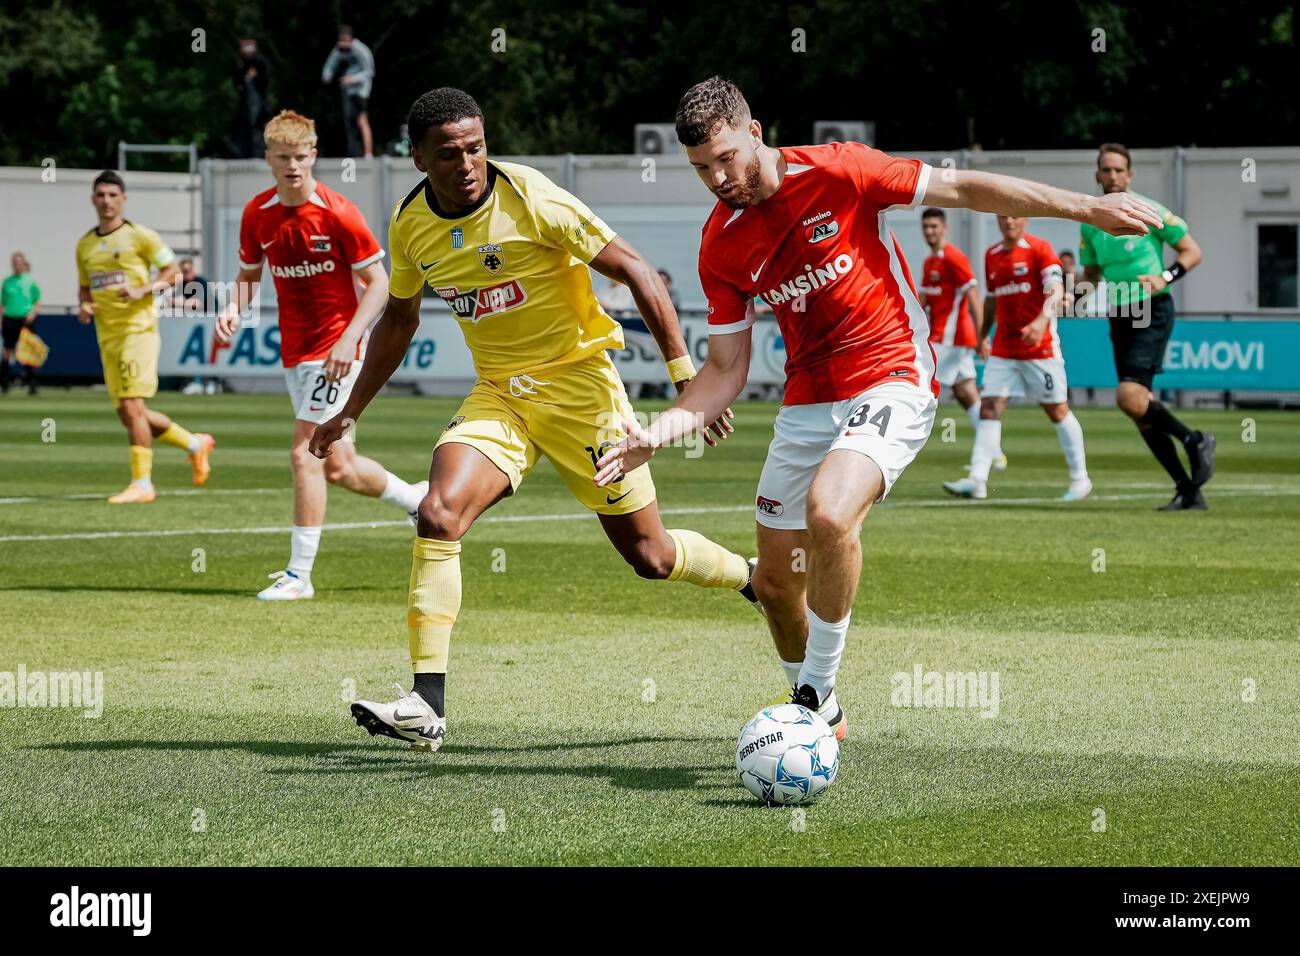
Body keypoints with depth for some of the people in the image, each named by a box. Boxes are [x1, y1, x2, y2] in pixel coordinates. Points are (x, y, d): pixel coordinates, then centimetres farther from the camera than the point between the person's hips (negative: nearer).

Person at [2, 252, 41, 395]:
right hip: (10, 319, 2)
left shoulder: (30, 281, 4)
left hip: (25, 319, -2)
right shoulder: (7, 281, 8)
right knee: (8, 350, 5)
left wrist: (33, 313, -11)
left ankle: (31, 383, -3)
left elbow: (38, 302, 7)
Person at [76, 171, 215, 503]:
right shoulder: (85, 245, 15)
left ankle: (141, 483, -10)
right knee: (128, 414, 7)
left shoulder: (139, 236, -3)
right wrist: (84, 307, 3)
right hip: (107, 336, 7)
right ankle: (195, 444, 26)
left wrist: (142, 291, -17)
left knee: (131, 406, -15)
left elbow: (172, 271, -3)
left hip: (138, 329, -7)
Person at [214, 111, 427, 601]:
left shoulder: (338, 213, -15)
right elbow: (249, 273, 15)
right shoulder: (257, 215, 1)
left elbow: (379, 283, -11)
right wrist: (233, 308, -6)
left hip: (336, 350, -6)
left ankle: (299, 574, -8)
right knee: (337, 467, 13)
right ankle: (419, 499, 40)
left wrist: (350, 339, -21)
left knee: (304, 454, -14)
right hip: (295, 352, 6)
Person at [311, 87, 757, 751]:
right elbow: (399, 319, 18)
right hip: (497, 394, 4)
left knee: (648, 555, 3)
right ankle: (427, 707, -21)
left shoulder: (531, 199, -19)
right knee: (438, 514, -21)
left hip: (577, 383, -4)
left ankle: (756, 579, 35)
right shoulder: (410, 224, -2)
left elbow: (635, 271, -15)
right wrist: (349, 413, 20)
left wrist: (687, 378, -18)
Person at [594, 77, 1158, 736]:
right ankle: (819, 710, 34)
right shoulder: (720, 248, 2)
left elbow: (962, 189, -4)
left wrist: (1087, 207, -4)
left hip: (891, 381, -5)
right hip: (807, 402, 6)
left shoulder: (837, 172, -11)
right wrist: (657, 433, -9)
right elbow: (726, 370, 7)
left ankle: (815, 689, -12)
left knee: (828, 512, -31)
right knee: (775, 581, 7)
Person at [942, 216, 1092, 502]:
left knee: (1057, 409, 1)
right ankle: (977, 480, -11)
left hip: (1040, 347, -5)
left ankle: (1080, 479, 13)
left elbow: (1056, 290, -19)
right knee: (989, 408, -6)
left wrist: (1042, 321, -35)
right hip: (1003, 349, 6)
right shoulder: (992, 255, 12)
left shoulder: (1039, 249, -8)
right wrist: (983, 336, 26)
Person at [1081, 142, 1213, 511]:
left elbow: (1193, 251, -3)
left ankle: (1194, 440, -4)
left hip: (1152, 312, -7)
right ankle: (1189, 491, 8)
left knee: (1129, 396, -24)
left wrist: (1166, 277, -19)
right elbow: (1092, 273, 20)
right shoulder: (1090, 222, 10)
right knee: (1142, 411, 2)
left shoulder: (1148, 211, -7)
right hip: (1119, 317, 7)